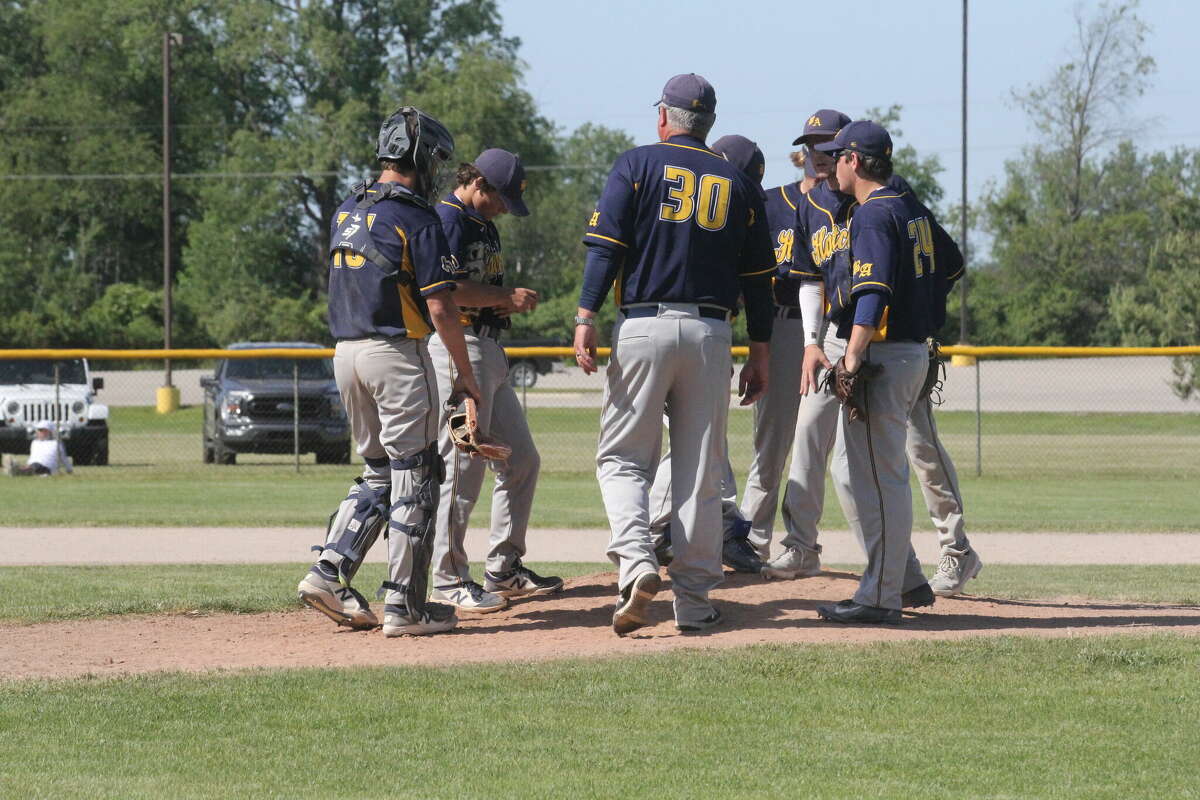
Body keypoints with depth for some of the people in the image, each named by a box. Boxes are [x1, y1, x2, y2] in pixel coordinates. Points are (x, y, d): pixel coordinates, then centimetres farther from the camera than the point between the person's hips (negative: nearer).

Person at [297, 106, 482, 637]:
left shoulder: (347, 211, 11)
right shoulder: (417, 219, -12)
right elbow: (440, 308, -14)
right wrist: (466, 374, -7)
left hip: (346, 354, 7)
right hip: (396, 354, -7)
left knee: (378, 474, 18)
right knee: (413, 479, 0)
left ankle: (329, 573, 5)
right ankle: (404, 606, -1)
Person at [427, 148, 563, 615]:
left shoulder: (484, 224, 20)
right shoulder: (447, 219, -11)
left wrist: (511, 302, 6)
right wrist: (505, 297, -16)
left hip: (490, 349, 10)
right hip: (456, 346, -10)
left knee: (521, 461, 12)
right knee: (462, 467, -9)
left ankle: (504, 571, 19)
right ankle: (449, 581, -4)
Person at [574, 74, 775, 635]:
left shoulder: (637, 165, 3)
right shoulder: (738, 184, 12)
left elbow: (605, 247, -7)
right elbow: (758, 278, 11)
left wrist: (586, 319, -10)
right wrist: (759, 355, 14)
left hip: (643, 326, -2)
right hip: (710, 335, 2)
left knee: (623, 458, 5)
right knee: (700, 472, 7)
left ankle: (635, 562, -19)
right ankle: (694, 601, 5)